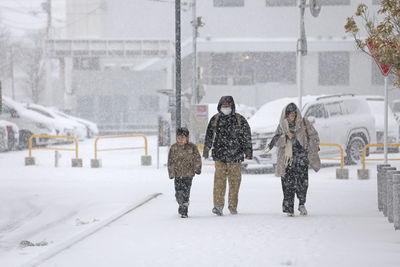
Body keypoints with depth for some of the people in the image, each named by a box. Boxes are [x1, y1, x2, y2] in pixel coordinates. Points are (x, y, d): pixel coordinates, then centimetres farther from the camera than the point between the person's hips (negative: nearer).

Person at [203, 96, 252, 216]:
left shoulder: (239, 120, 3)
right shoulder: (215, 119, 6)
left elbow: (246, 137, 7)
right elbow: (209, 136, 12)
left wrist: (248, 151, 5)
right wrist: (206, 150, 11)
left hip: (235, 156, 0)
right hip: (219, 155, 0)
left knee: (235, 181, 4)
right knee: (219, 180, -9)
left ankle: (233, 206, 14)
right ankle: (218, 205, -12)